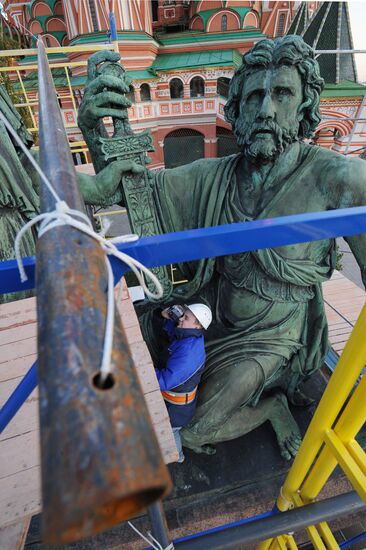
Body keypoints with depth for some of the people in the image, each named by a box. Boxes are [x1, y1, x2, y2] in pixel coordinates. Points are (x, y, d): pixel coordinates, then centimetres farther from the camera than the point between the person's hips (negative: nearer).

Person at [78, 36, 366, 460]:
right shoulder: (212, 176, -8)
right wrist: (96, 134, -27)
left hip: (267, 334, -4)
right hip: (212, 314, 5)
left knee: (193, 433, -6)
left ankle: (272, 402, 18)